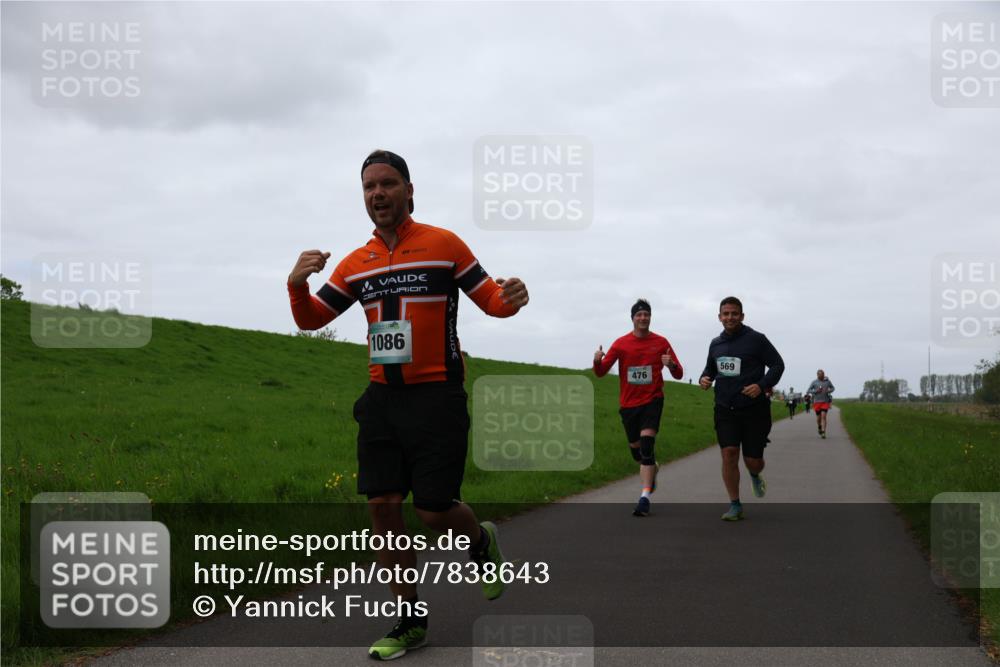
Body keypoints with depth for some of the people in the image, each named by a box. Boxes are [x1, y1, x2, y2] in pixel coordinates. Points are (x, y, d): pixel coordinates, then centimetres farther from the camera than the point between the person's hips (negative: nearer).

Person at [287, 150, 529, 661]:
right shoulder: (356, 264, 11)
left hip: (438, 397, -4)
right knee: (382, 506, 0)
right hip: (382, 398, 5)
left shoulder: (443, 244, -1)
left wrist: (510, 298, -23)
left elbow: (489, 298, 1)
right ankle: (410, 622, 14)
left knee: (433, 511, -5)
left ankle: (480, 541, 32)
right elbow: (310, 319, 13)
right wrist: (296, 284, -8)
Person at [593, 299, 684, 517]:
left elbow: (679, 374, 0)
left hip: (652, 401, -2)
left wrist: (671, 365, -23)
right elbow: (601, 372, -1)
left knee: (647, 445, -19)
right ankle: (652, 469, 48)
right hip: (628, 403, 3)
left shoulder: (661, 343, -2)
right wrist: (597, 361, -24)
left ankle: (645, 497, -19)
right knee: (636, 448, 13)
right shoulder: (621, 343, -1)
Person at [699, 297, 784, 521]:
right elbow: (710, 368, 25)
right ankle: (735, 505, 0)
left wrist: (762, 385, -19)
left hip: (754, 410, -3)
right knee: (729, 453, -11)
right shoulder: (716, 343, 9)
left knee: (753, 460, 0)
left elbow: (777, 364, -4)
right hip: (725, 410, 3)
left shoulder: (756, 339, -6)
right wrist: (704, 379, 1)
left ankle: (755, 475, 40)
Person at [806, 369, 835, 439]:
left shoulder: (827, 381, -1)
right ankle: (819, 427, 41)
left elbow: (832, 388, 15)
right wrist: (816, 391, -17)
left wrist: (828, 391, -7)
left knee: (823, 416, -15)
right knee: (819, 417, 8)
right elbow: (808, 391, 0)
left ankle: (823, 433, -18)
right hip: (817, 402, 1)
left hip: (825, 402, -1)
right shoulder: (814, 382, -2)